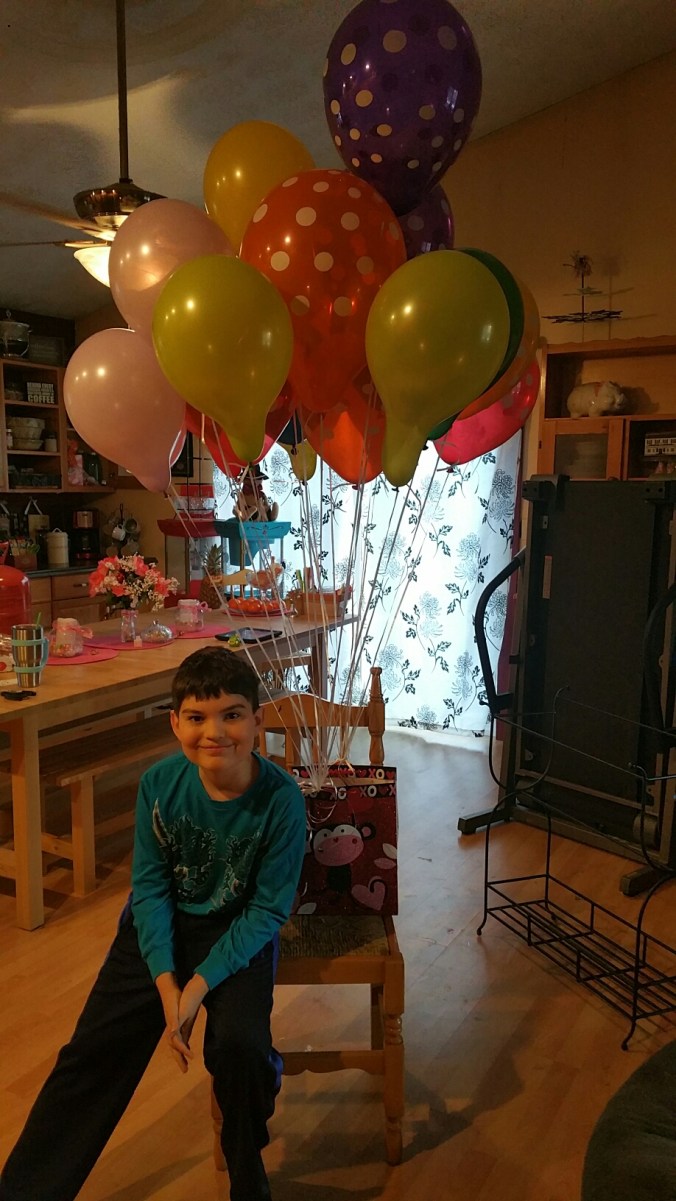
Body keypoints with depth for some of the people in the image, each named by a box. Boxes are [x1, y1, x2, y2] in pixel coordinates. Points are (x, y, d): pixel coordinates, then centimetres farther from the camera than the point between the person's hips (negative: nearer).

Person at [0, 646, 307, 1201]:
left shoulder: (281, 797, -25)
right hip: (161, 924, 3)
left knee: (239, 1043, -23)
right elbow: (150, 885, -7)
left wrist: (202, 983, -22)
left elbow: (267, 910, -16)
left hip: (240, 930, -2)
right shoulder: (159, 784, -18)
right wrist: (165, 982, -15)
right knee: (94, 1049, -1)